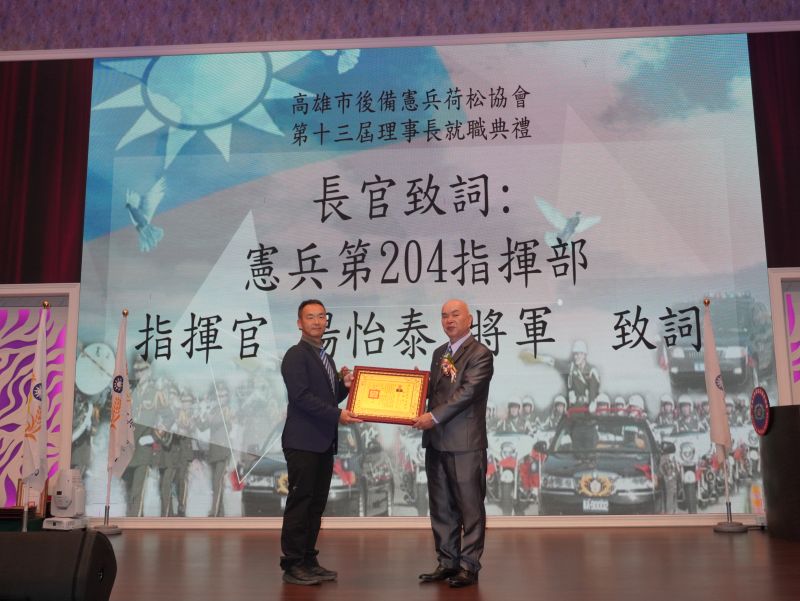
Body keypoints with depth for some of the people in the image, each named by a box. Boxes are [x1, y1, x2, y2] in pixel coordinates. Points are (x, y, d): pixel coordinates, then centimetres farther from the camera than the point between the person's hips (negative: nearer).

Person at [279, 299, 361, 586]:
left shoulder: (327, 359, 18)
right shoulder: (296, 355, -8)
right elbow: (301, 396, -18)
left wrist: (344, 385, 2)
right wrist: (338, 415, -20)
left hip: (323, 442, 8)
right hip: (302, 442, -8)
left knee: (316, 504, 11)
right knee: (299, 503, -4)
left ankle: (308, 560, 18)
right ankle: (292, 565, 3)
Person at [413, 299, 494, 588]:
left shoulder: (480, 354, -7)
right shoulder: (439, 353, 17)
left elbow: (468, 392, -17)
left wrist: (434, 416, -20)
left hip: (465, 443, -7)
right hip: (436, 441, 8)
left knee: (470, 506, 3)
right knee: (441, 507, 13)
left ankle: (469, 566, 12)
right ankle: (447, 562, 23)